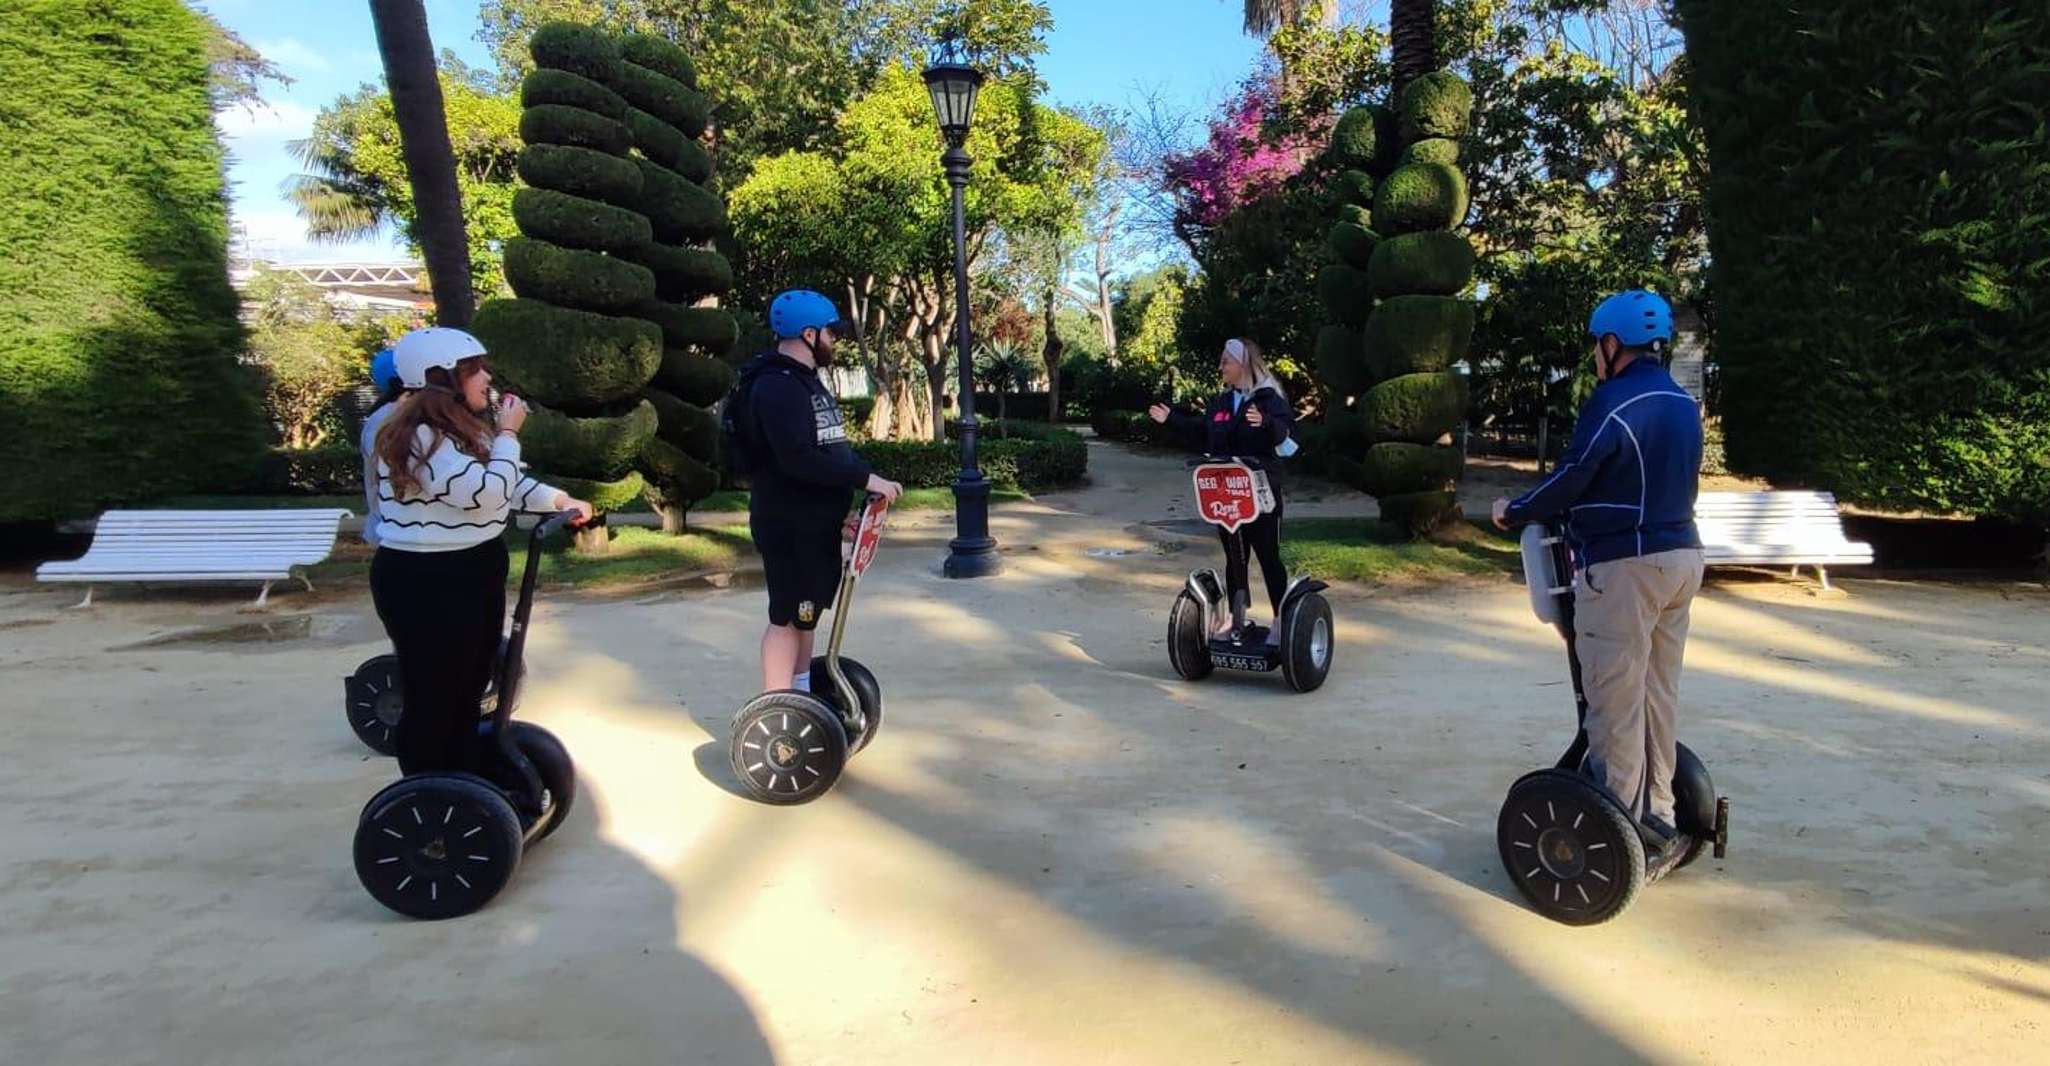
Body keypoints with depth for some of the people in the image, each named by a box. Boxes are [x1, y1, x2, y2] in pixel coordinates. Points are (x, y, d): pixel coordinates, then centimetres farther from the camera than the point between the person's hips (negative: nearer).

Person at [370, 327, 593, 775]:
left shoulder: (460, 428, 10)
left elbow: (507, 484, 18)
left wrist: (559, 501, 7)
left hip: (474, 573, 10)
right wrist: (508, 433, -15)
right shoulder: (420, 437, -22)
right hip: (424, 585, -10)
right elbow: (488, 492, -26)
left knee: (468, 691, 20)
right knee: (433, 702, 3)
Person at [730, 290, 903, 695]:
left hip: (815, 522, 10)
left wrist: (840, 509, 12)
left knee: (806, 610, 18)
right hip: (788, 525, -10)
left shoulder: (805, 381, 15)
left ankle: (802, 695, 31)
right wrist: (866, 478, -26)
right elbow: (798, 458, -29)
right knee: (788, 615, -4)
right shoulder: (776, 386, -18)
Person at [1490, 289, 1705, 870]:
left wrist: (1513, 511, 1)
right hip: (1680, 556, 9)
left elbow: (1569, 480, -14)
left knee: (1615, 703, -1)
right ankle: (1658, 821, 25)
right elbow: (1685, 485, 18)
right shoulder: (1684, 404, 13)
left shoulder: (1614, 401, -15)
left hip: (1624, 566, -9)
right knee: (1659, 697, 15)